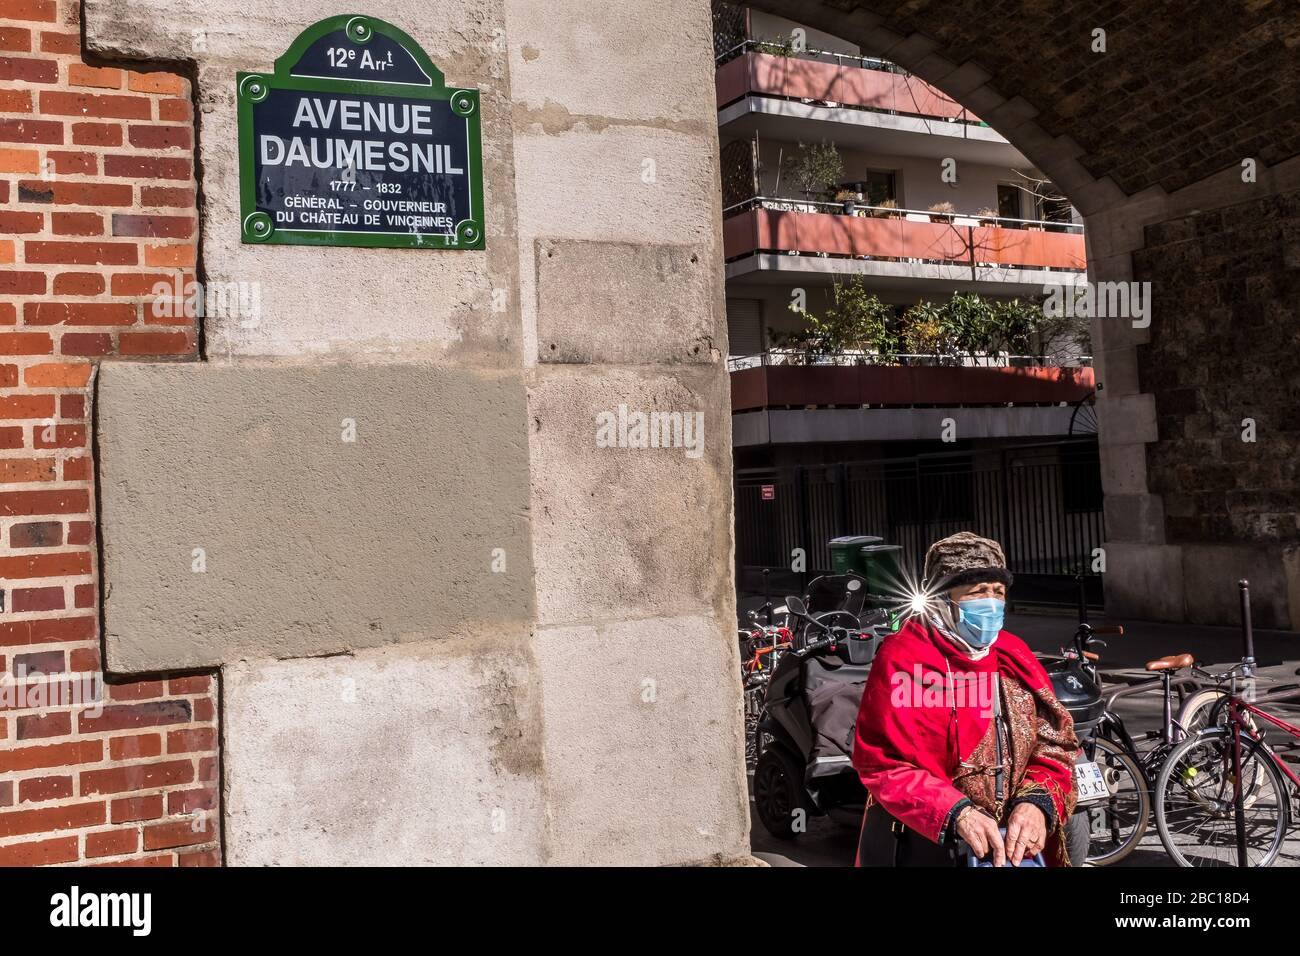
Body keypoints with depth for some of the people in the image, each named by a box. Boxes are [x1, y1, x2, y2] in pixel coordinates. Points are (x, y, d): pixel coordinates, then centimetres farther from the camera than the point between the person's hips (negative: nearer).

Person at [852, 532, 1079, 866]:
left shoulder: (1015, 658, 5)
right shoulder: (902, 659, -12)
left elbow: (1054, 743, 4)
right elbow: (883, 762, -17)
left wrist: (1037, 802, -15)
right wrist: (956, 813, -27)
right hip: (924, 846, -5)